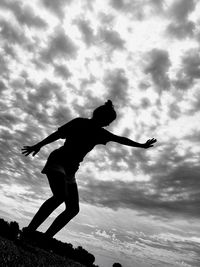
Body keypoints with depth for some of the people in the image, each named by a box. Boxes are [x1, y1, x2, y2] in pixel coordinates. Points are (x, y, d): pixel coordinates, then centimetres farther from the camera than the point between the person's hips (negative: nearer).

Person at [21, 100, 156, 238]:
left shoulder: (100, 133, 13)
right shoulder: (80, 122, -4)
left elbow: (120, 139, 21)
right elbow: (57, 134, -2)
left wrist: (142, 145, 30)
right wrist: (38, 145, -3)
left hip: (70, 170, 7)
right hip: (58, 161, -7)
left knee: (73, 209, -5)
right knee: (60, 197, -30)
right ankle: (28, 231, -21)